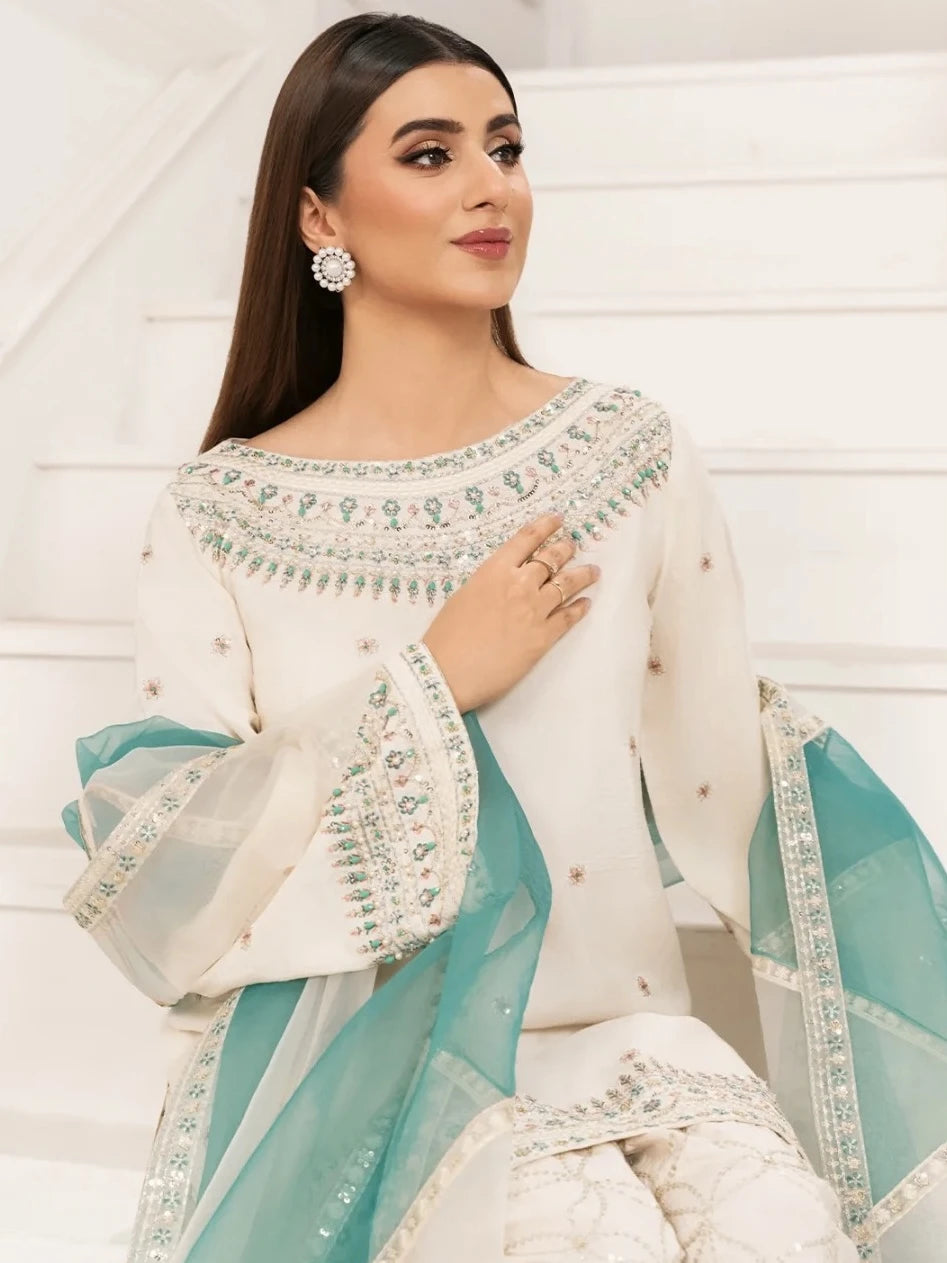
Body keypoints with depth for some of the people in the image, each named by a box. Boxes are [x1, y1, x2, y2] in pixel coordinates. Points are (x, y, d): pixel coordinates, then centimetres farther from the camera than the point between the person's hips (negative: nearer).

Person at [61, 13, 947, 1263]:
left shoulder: (632, 454, 1)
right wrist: (429, 686, -15)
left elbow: (725, 771, 3)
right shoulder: (221, 514, -5)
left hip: (619, 1013, 2)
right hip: (359, 1044, -2)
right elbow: (166, 877, -9)